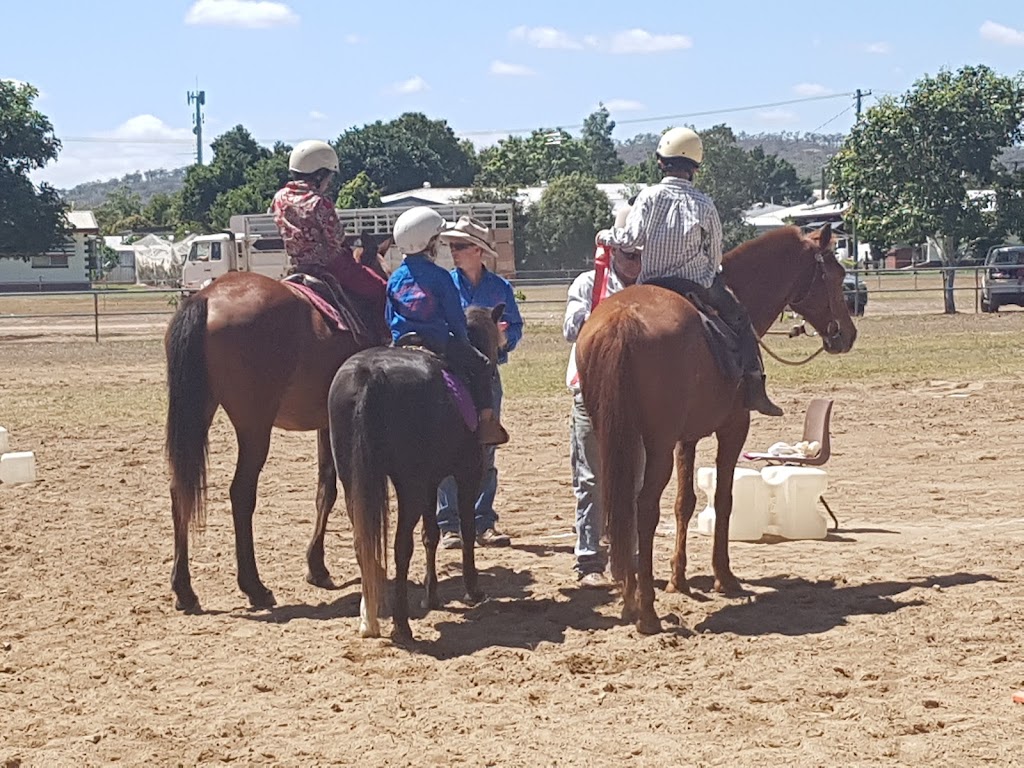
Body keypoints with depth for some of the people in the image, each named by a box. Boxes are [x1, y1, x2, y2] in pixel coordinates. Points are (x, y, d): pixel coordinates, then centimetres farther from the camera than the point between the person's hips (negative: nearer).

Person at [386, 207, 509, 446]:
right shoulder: (439, 276, -8)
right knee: (481, 366, 9)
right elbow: (456, 318, -6)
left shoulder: (395, 278, 8)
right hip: (439, 344, -5)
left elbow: (389, 319, 13)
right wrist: (464, 344, 8)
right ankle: (487, 422, 3)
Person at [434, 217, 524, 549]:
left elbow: (516, 326, 8)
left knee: (484, 451, 6)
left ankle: (483, 523, 12)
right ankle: (449, 525, 3)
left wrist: (503, 340, -12)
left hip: (486, 375, 1)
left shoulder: (500, 288, 3)